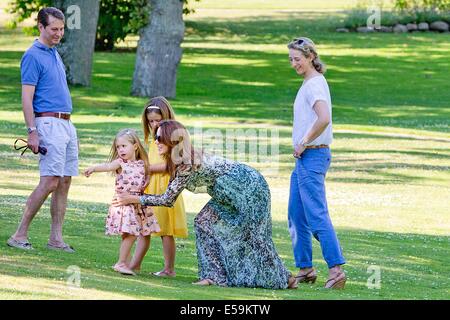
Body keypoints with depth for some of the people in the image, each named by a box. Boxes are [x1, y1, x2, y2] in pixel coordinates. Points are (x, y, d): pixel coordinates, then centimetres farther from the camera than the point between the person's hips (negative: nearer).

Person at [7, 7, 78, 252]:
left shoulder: (54, 53, 18)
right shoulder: (33, 56, -9)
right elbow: (27, 98, -14)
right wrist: (32, 132, -21)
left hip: (67, 124, 9)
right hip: (48, 123, -9)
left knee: (65, 182, 5)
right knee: (50, 182, -14)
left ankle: (56, 238, 6)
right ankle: (20, 236, -11)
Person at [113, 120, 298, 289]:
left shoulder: (187, 164, -24)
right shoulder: (178, 160, 4)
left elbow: (167, 199, -20)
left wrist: (133, 199, -14)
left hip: (250, 188, -9)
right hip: (236, 192, 9)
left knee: (252, 237, -2)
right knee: (206, 222, 6)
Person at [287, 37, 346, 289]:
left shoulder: (315, 84, -14)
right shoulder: (309, 83, 16)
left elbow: (324, 119, -30)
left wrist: (304, 143, -19)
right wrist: (301, 146, 12)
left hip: (313, 155, -10)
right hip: (304, 158, 10)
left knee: (317, 214, -13)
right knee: (296, 216, 13)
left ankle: (336, 268, -16)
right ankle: (305, 269, 18)